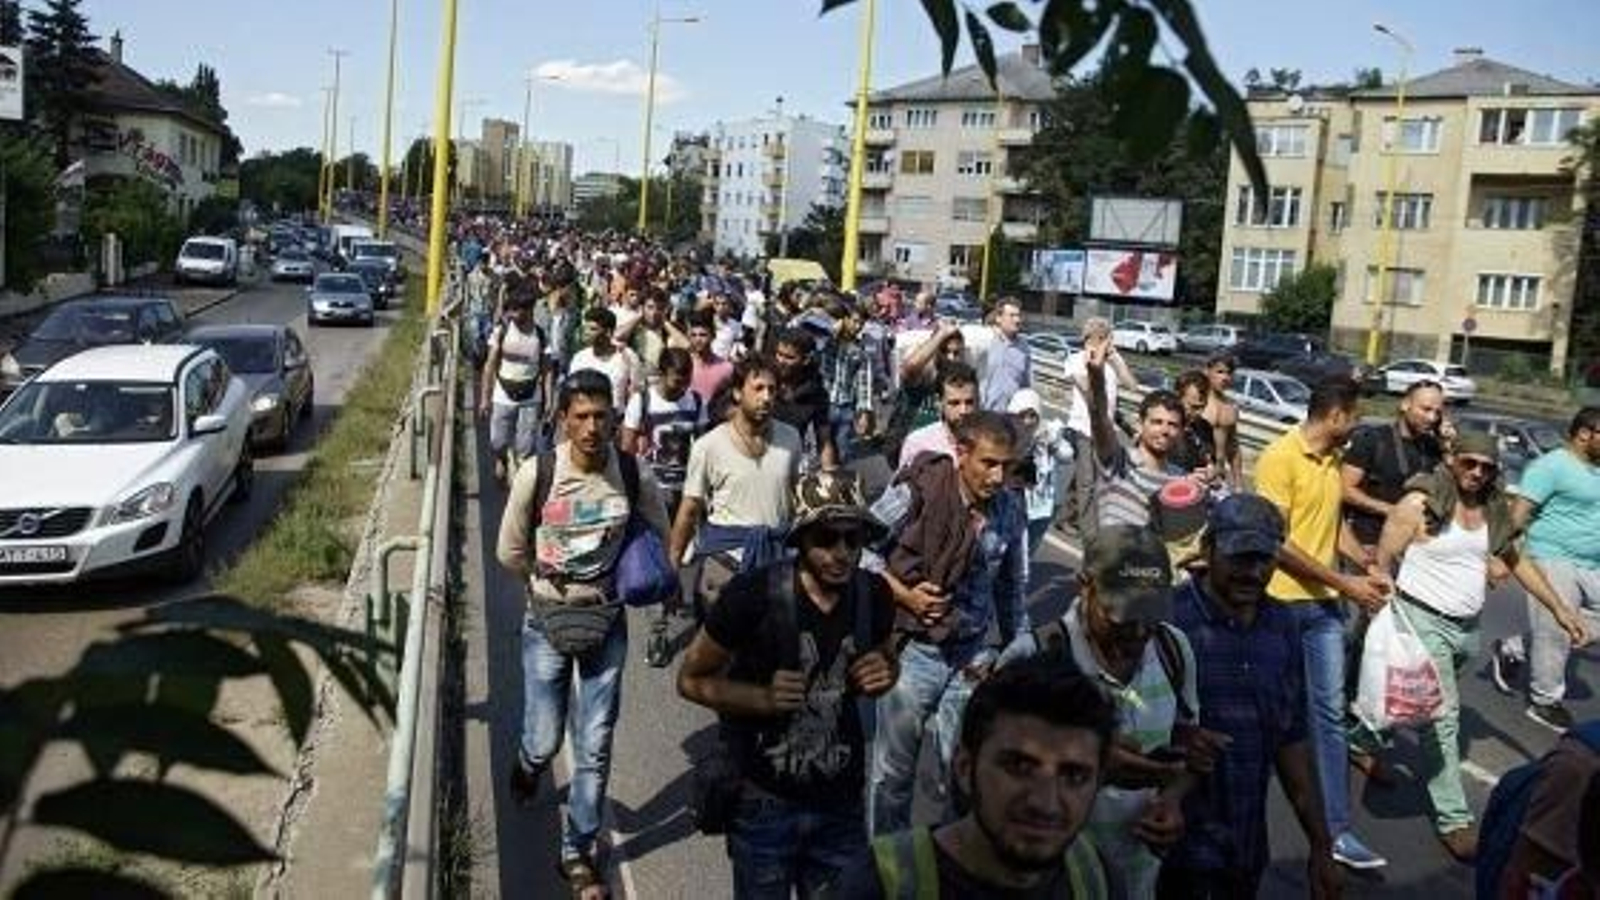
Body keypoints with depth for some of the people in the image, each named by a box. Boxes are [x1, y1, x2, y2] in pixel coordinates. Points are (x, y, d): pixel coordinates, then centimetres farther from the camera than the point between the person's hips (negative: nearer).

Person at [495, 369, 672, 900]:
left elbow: (660, 539, 6)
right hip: (546, 622, -1)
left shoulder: (635, 477, -11)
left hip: (606, 623, 1)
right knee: (545, 740, 7)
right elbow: (511, 552, -2)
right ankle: (528, 764, 46)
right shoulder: (537, 474, -15)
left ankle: (578, 854, 23)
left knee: (595, 747, 4)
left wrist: (613, 585, 2)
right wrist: (552, 585, 4)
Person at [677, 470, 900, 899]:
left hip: (840, 802, 4)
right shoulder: (754, 594, -17)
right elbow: (691, 679, -7)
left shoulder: (873, 595, -5)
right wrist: (763, 698, -23)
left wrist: (883, 674, -7)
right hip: (765, 802, -3)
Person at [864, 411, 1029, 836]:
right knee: (894, 768, 10)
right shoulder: (918, 491, -15)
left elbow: (1013, 588, 12)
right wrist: (902, 593, -14)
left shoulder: (1010, 511, -1)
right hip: (912, 649, -3)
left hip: (971, 656, 3)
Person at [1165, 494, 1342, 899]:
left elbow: (1291, 739, 11)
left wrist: (1320, 844, 13)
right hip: (1176, 851, -5)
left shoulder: (1282, 627, 3)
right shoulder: (1167, 619, -16)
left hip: (1249, 850, 6)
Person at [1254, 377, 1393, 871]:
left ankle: (1337, 829, 8)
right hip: (1278, 602, -6)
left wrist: (1368, 567, 2)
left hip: (1324, 605, 6)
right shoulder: (1279, 458, -17)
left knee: (1329, 712, 4)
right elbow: (1277, 543, -20)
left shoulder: (1333, 460, 7)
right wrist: (1344, 582, -18)